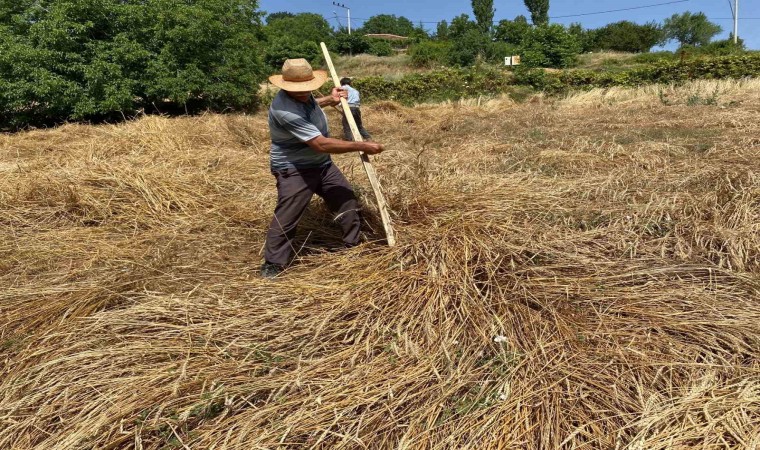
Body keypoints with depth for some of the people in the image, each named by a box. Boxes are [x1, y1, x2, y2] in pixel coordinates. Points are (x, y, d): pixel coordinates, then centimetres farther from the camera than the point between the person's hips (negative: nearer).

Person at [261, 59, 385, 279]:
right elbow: (321, 144, -34)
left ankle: (354, 248, 30)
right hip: (294, 171, -9)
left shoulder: (302, 94, -2)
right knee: (285, 219, -6)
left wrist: (330, 100, 16)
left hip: (322, 164, 9)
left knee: (348, 202, 12)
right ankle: (272, 266, 12)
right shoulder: (284, 110, -31)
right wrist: (363, 146, -29)